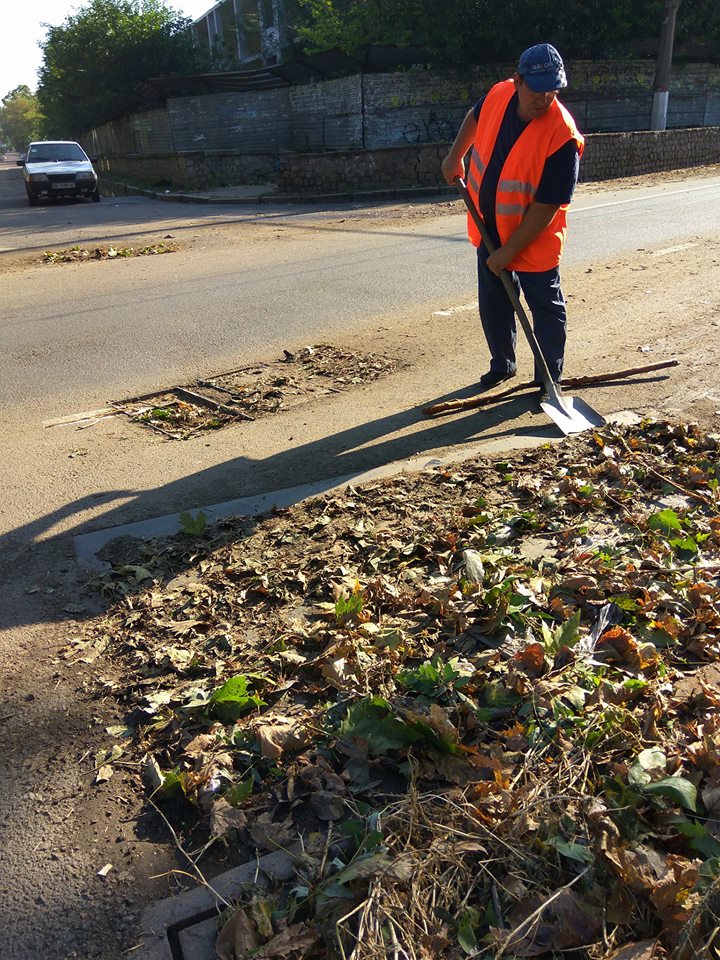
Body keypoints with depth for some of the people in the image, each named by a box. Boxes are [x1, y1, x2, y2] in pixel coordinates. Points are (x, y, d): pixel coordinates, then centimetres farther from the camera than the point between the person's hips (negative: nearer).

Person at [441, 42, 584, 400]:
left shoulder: (562, 136, -27)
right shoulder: (498, 95, -10)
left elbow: (546, 207, -26)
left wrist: (508, 252, -24)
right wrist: (455, 156, 14)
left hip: (534, 241, -6)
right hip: (489, 231, 6)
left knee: (547, 310, 5)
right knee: (492, 303, 17)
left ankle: (550, 380, 20)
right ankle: (502, 364, 36)